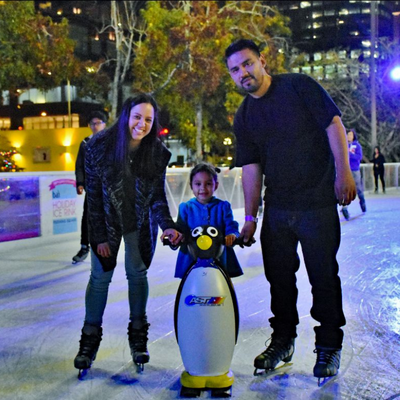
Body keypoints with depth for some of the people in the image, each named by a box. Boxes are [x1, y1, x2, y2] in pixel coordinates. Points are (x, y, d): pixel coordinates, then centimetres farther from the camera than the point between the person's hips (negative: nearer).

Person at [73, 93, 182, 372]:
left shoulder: (158, 152, -12)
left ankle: (138, 335, 21)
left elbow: (158, 195, -7)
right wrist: (99, 236, -13)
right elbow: (94, 194, -13)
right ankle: (90, 338, 13)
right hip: (107, 220, -1)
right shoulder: (100, 145, -17)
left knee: (138, 273, 6)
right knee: (100, 275, 0)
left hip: (140, 222, 1)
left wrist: (167, 224, -24)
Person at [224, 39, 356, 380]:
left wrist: (343, 173, -14)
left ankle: (329, 346, 15)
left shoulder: (299, 86, -3)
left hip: (317, 202, -5)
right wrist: (250, 216, 6)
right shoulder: (244, 117, 10)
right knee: (279, 277, 11)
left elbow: (334, 125, -6)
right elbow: (251, 167, 9)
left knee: (323, 276, 0)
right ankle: (283, 341, 28)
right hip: (277, 208, 5)